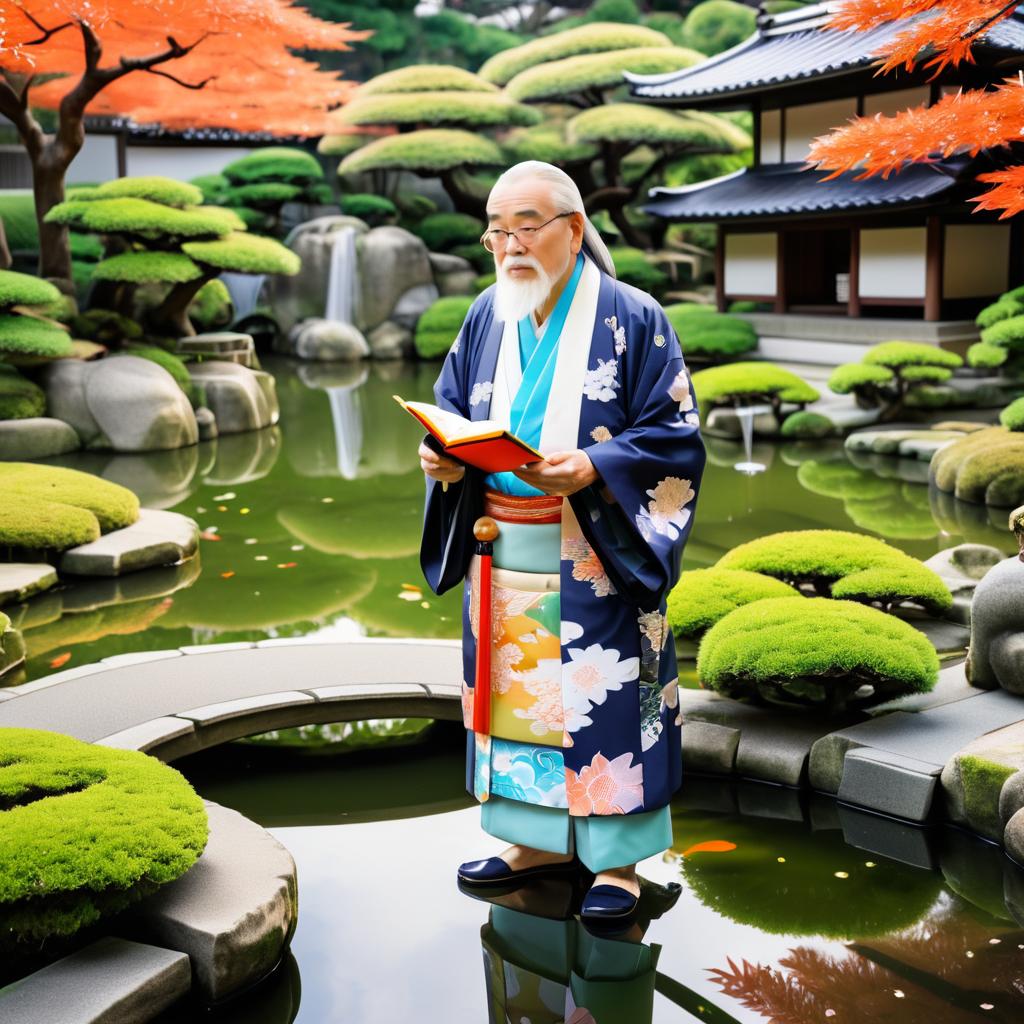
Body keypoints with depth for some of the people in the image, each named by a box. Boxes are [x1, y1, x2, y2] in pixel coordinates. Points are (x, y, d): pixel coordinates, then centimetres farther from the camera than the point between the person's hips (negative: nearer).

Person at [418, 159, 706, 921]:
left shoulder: (631, 319, -7)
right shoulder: (487, 316, 8)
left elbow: (675, 437, -10)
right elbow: (453, 414, 14)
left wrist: (591, 470, -24)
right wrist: (447, 460, -9)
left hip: (595, 563, -5)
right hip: (503, 561, 5)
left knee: (603, 700, 1)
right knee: (517, 695, 12)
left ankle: (618, 857, 16)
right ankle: (540, 838, 28)